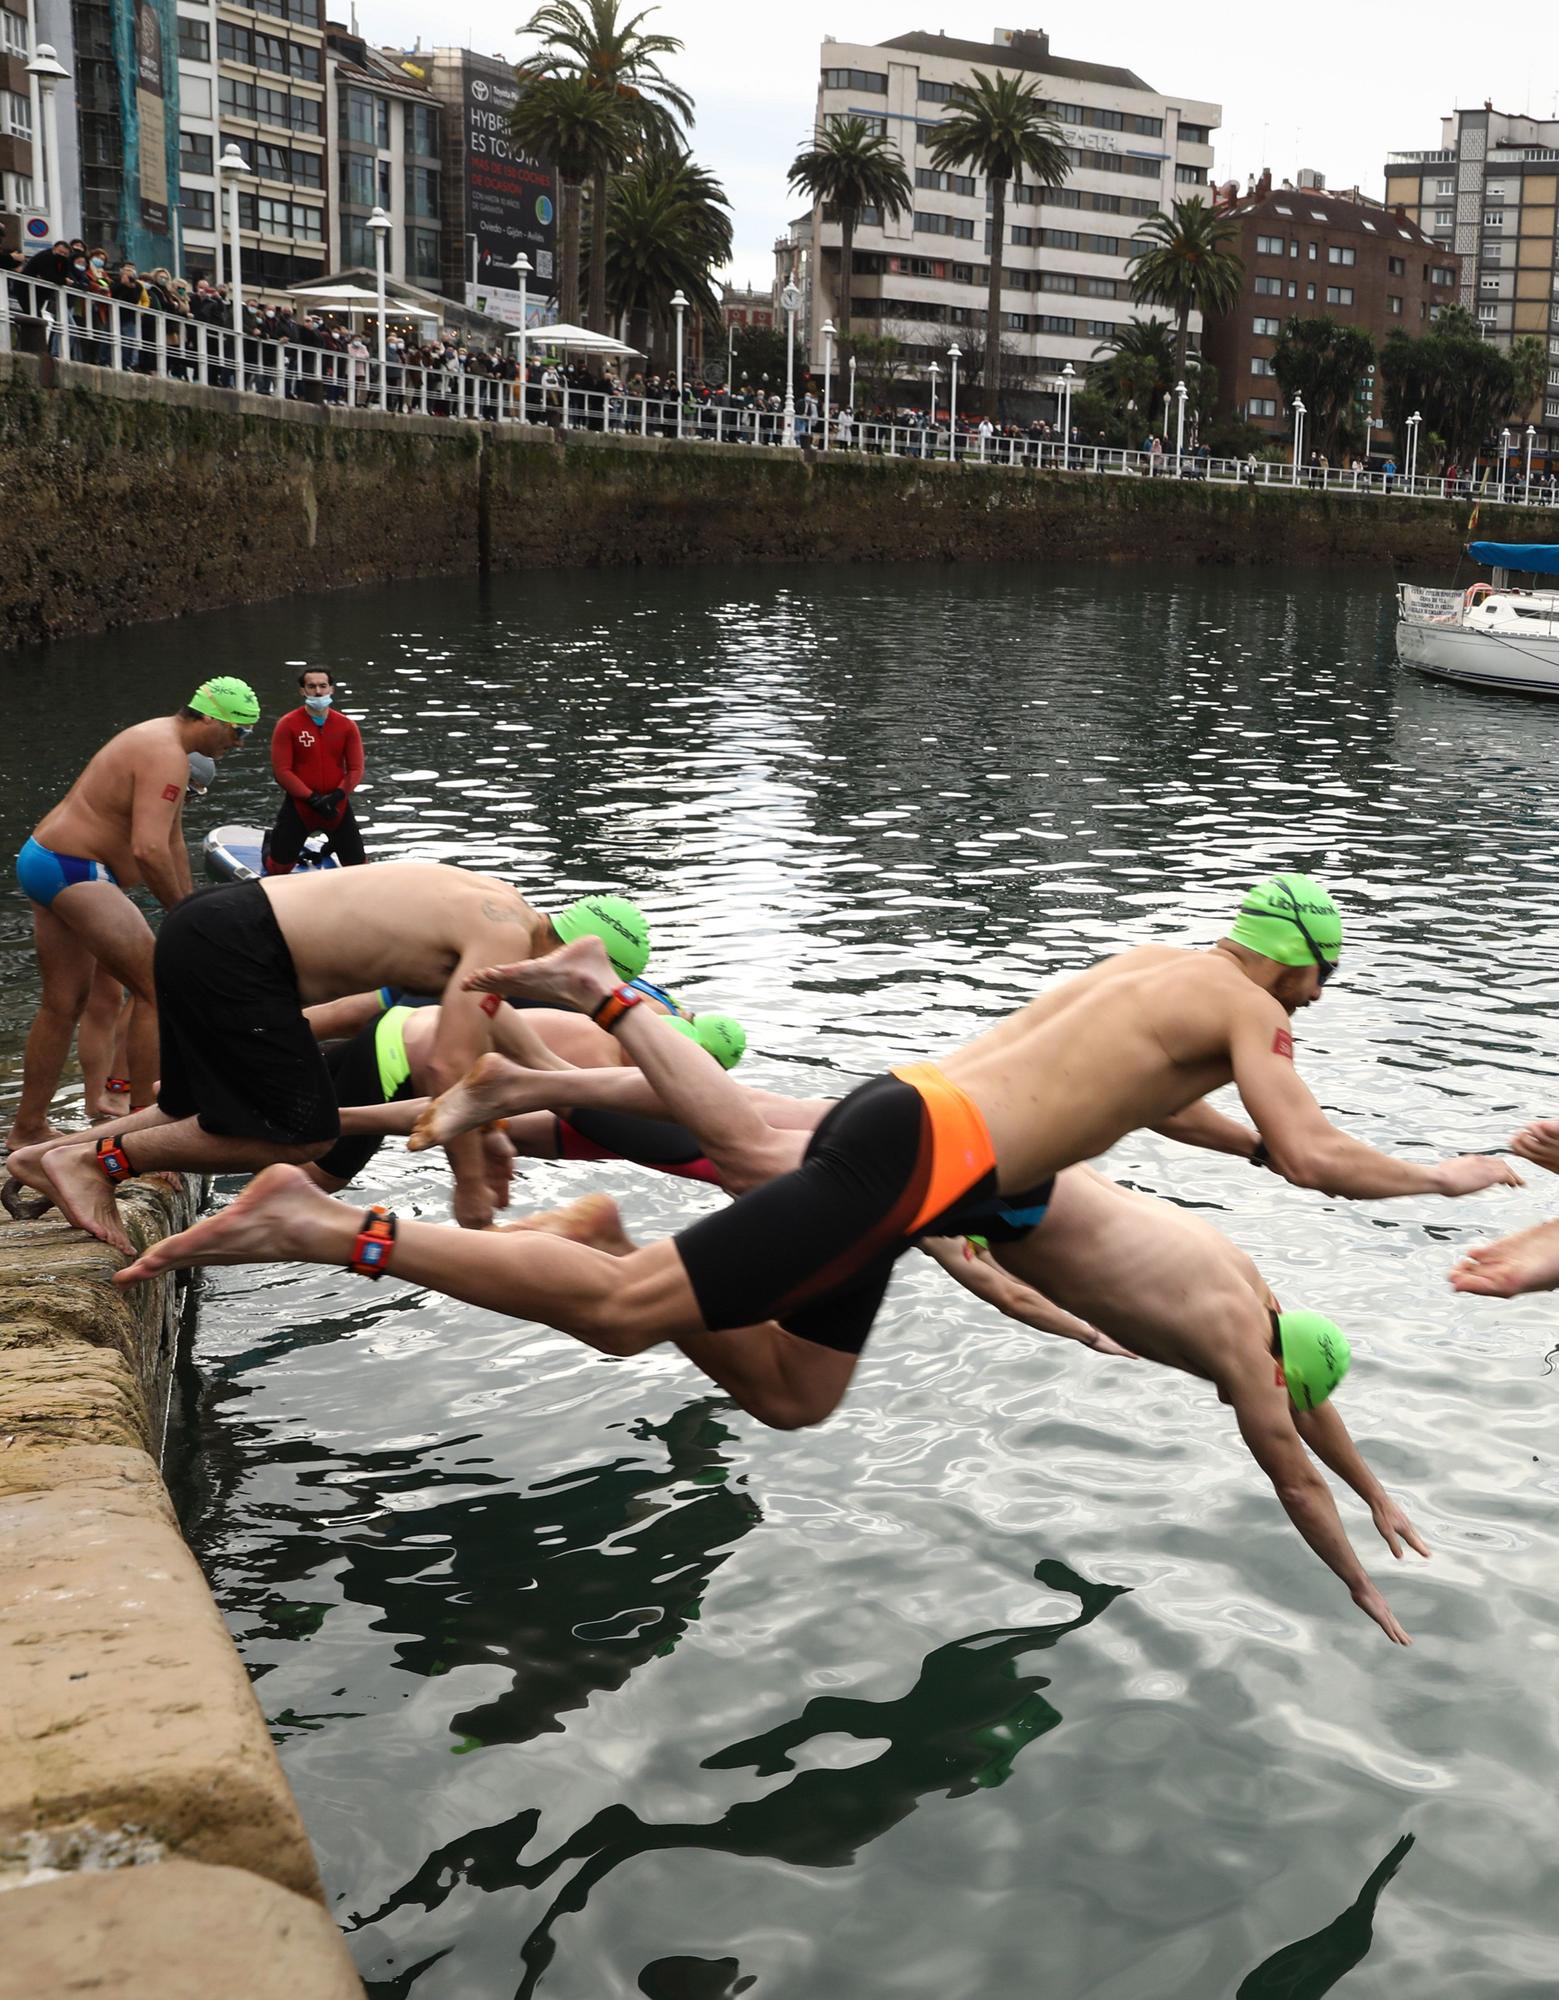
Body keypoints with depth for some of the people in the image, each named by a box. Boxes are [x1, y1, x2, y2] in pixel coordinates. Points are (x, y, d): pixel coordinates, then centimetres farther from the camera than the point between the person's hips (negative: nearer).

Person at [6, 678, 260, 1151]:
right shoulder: (167, 757, -19)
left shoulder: (159, 743, 17)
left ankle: (27, 1129, 27)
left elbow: (172, 842, 23)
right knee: (157, 988, -11)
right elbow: (149, 850, -30)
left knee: (62, 1004, 18)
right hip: (73, 872, -11)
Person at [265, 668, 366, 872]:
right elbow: (281, 771, -13)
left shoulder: (347, 726, 0)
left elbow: (356, 769, -3)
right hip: (299, 806, -2)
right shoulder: (288, 725, -8)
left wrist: (337, 796, -20)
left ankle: (332, 845, 39)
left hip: (337, 807, 2)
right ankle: (271, 842, 40)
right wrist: (312, 798, -21)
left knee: (359, 869, 5)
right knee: (278, 870, 3)